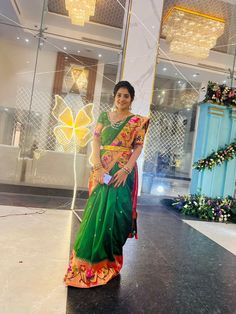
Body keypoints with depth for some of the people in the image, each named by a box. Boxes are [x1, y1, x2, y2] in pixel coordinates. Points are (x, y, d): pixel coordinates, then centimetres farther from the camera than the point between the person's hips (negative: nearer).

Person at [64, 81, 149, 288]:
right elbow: (96, 142, 3)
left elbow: (138, 147, -2)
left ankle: (109, 262, 16)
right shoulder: (104, 116, 11)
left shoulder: (137, 121, 5)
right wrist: (98, 167, -10)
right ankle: (90, 260, 25)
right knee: (97, 212, 6)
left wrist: (126, 169, -16)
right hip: (102, 170, 3)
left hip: (123, 172, -2)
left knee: (114, 213, -2)